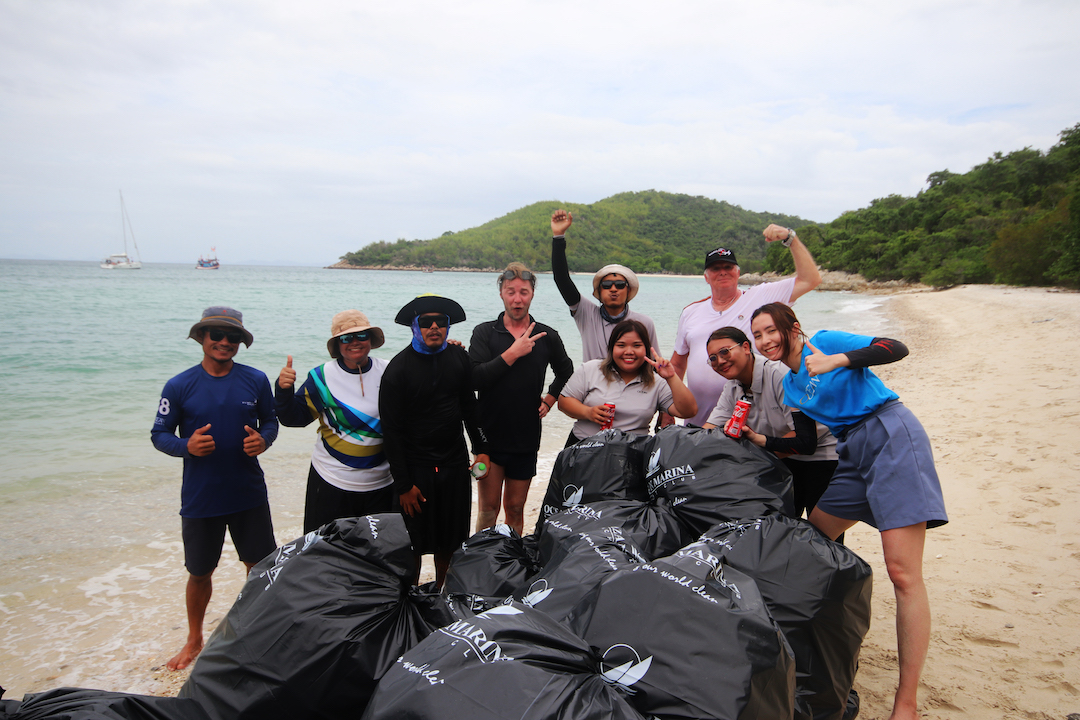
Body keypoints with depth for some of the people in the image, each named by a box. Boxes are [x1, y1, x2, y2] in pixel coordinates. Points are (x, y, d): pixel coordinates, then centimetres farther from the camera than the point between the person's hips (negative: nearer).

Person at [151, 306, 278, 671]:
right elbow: (159, 434, 0)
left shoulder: (256, 380, -2)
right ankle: (194, 640, 38)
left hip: (249, 494, 1)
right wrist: (187, 446, -20)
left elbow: (270, 420, 9)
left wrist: (263, 439, -13)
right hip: (199, 499, -1)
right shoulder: (179, 386, -6)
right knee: (200, 573, 13)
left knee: (261, 566, 11)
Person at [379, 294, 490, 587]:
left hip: (455, 464, 4)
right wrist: (403, 485, -12)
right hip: (415, 468, -4)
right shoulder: (398, 369, -12)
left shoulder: (459, 358, 2)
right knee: (414, 545, 5)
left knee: (451, 541, 15)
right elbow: (391, 431, -11)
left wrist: (481, 449, 10)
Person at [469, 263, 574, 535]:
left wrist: (548, 401, 9)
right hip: (489, 435, -2)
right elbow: (475, 379, -18)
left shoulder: (547, 336, 4)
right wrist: (513, 353, -18)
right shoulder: (484, 333, -4)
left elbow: (566, 372, 22)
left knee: (515, 508, 13)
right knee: (488, 508, 2)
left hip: (526, 438, 2)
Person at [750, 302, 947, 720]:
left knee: (902, 574, -13)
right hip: (853, 452, 9)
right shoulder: (789, 386, 17)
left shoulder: (824, 341, -1)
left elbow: (896, 349, -12)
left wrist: (837, 361, -22)